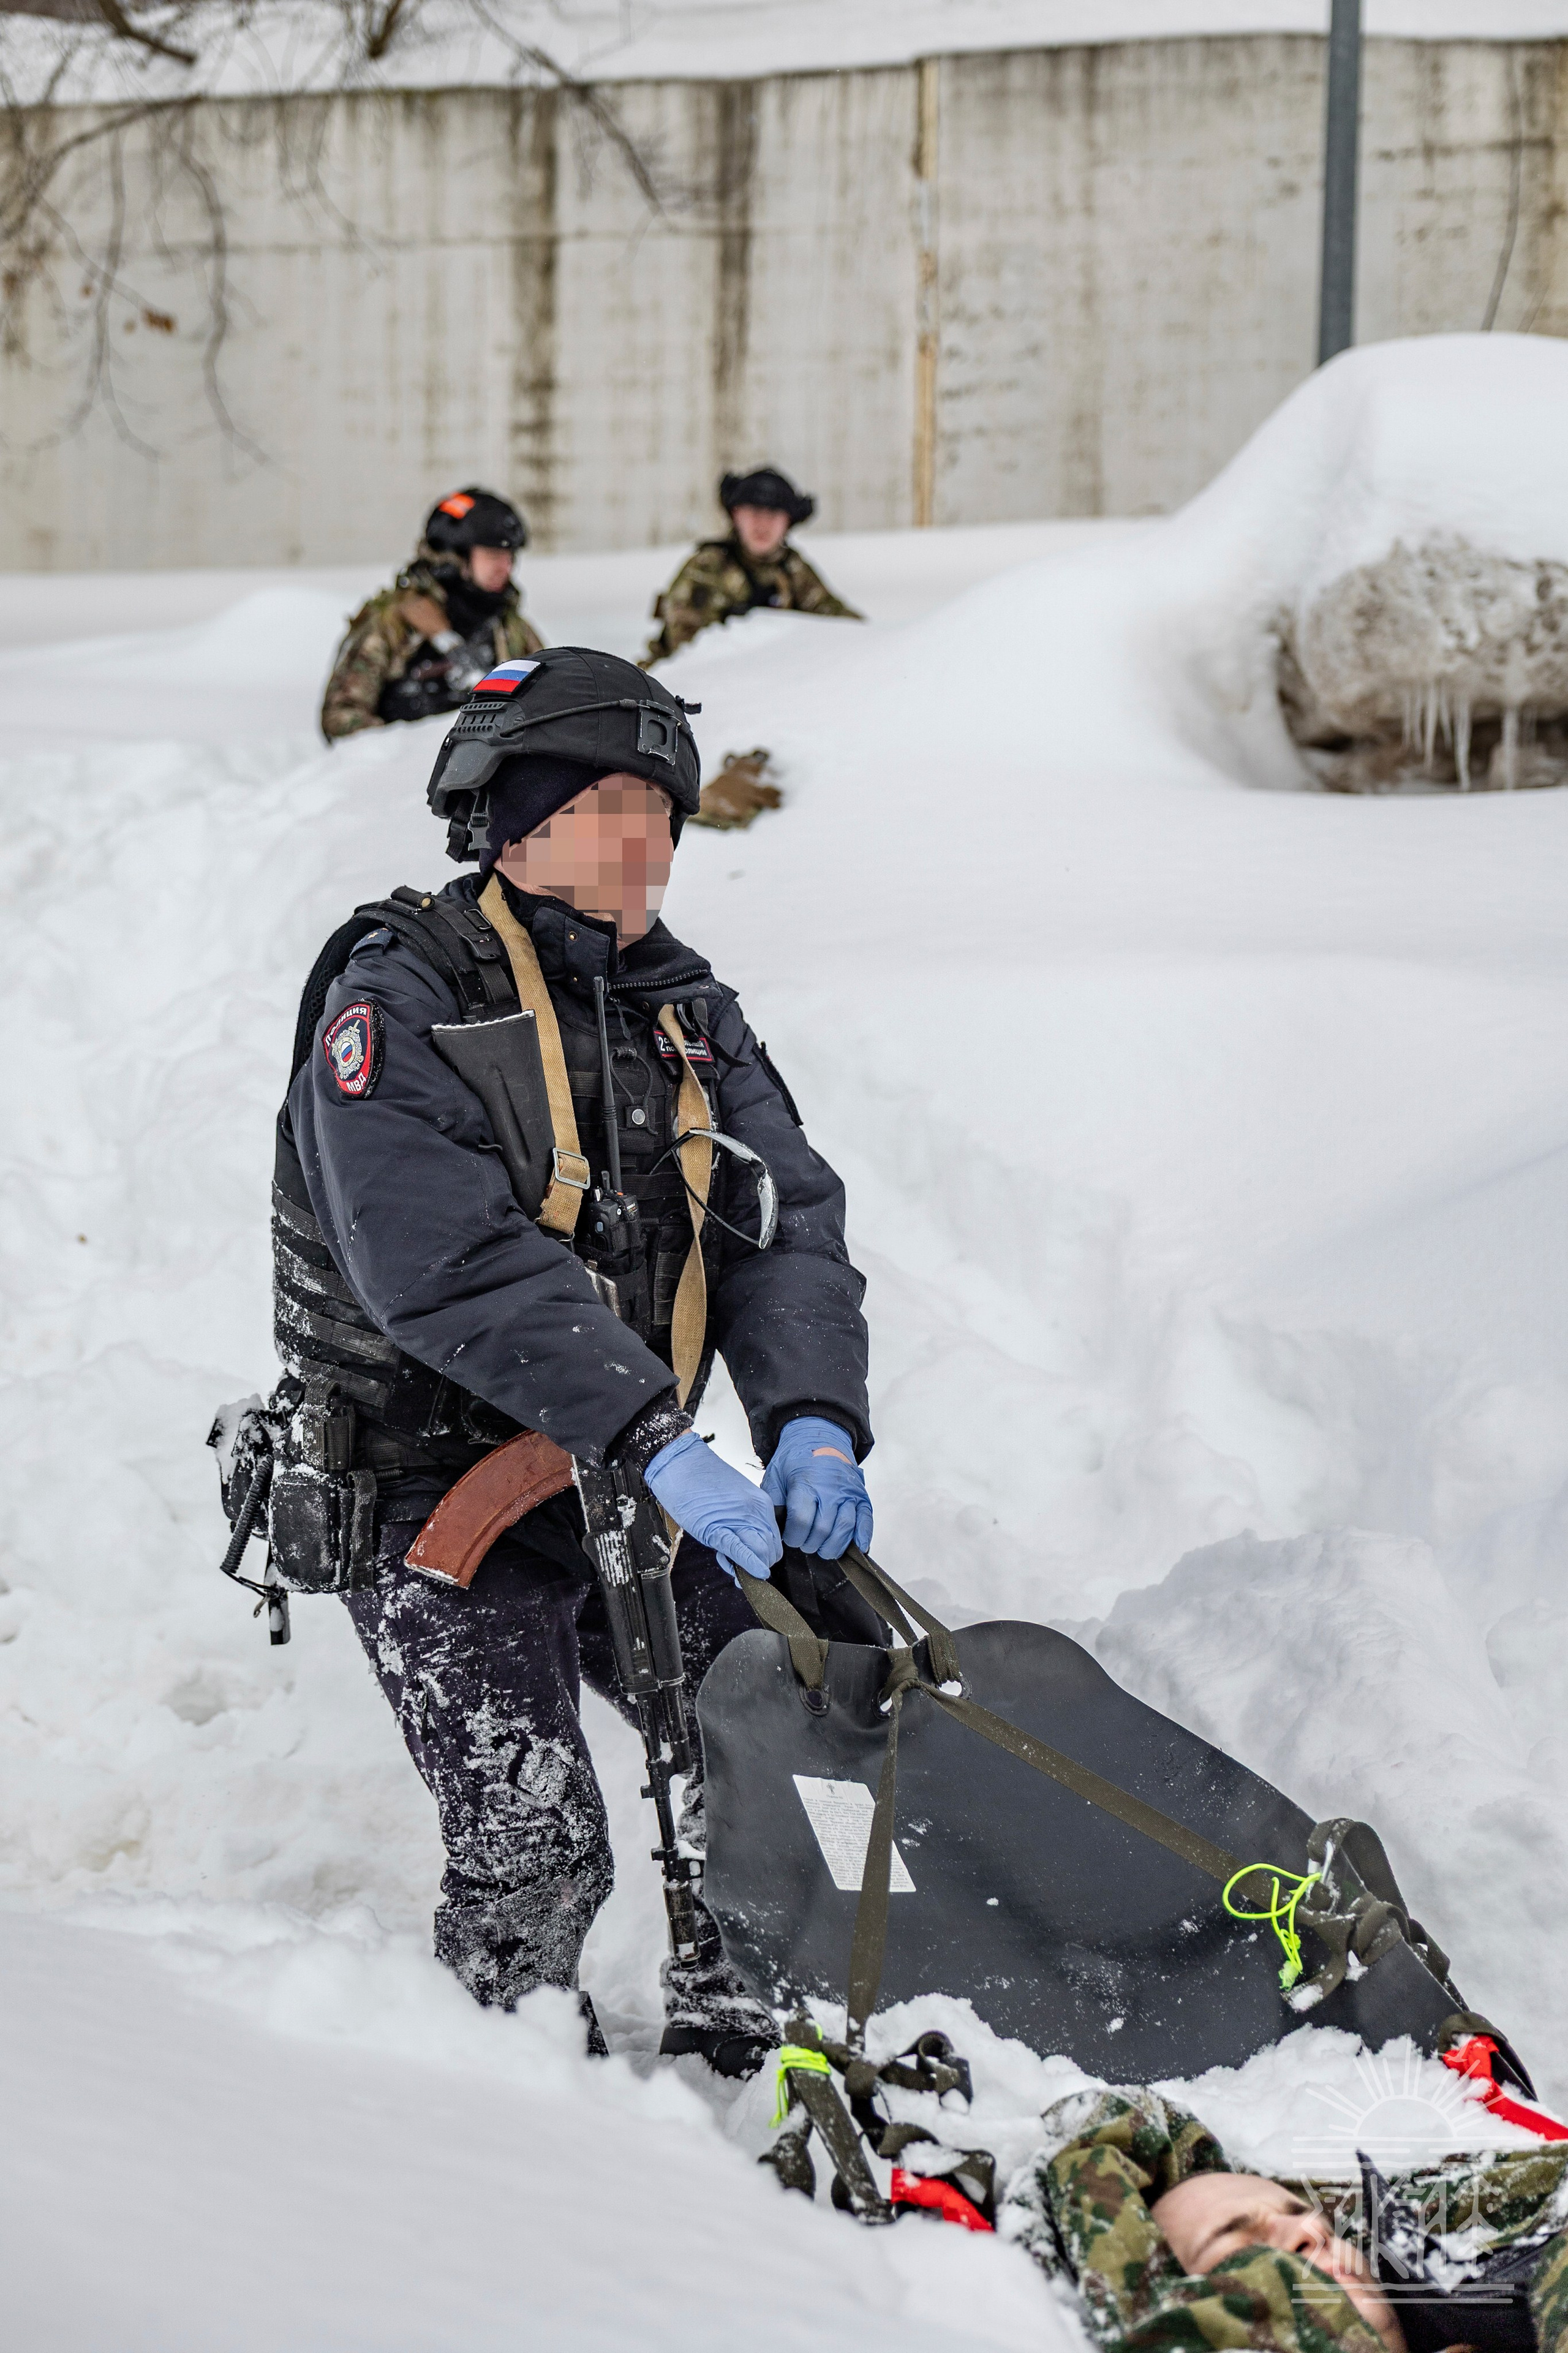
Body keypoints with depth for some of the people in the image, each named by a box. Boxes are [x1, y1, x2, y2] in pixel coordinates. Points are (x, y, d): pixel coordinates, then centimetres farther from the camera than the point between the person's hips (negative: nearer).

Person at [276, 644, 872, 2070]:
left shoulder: (685, 1013, 7)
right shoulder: (395, 1015, -15)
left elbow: (785, 1223, -3)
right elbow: (454, 1271, -27)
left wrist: (814, 1420, -23)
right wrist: (657, 1440, -35)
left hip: (623, 1477, 6)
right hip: (433, 1482, -6)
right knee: (535, 1848, -15)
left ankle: (729, 2036, 22)